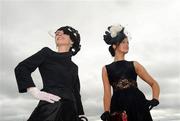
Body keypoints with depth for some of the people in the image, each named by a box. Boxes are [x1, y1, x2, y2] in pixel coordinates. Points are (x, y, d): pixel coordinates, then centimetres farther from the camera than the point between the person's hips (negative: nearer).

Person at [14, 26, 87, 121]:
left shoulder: (73, 67, 19)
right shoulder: (47, 53, 8)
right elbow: (21, 68, -1)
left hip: (70, 110, 4)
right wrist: (36, 92, -11)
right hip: (50, 107, -4)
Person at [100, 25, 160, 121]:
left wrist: (155, 100, -2)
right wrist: (106, 113, -8)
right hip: (118, 107, -1)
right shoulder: (106, 69, 11)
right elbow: (107, 93, 5)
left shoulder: (134, 65, 14)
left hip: (137, 105, 1)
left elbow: (154, 83, 15)